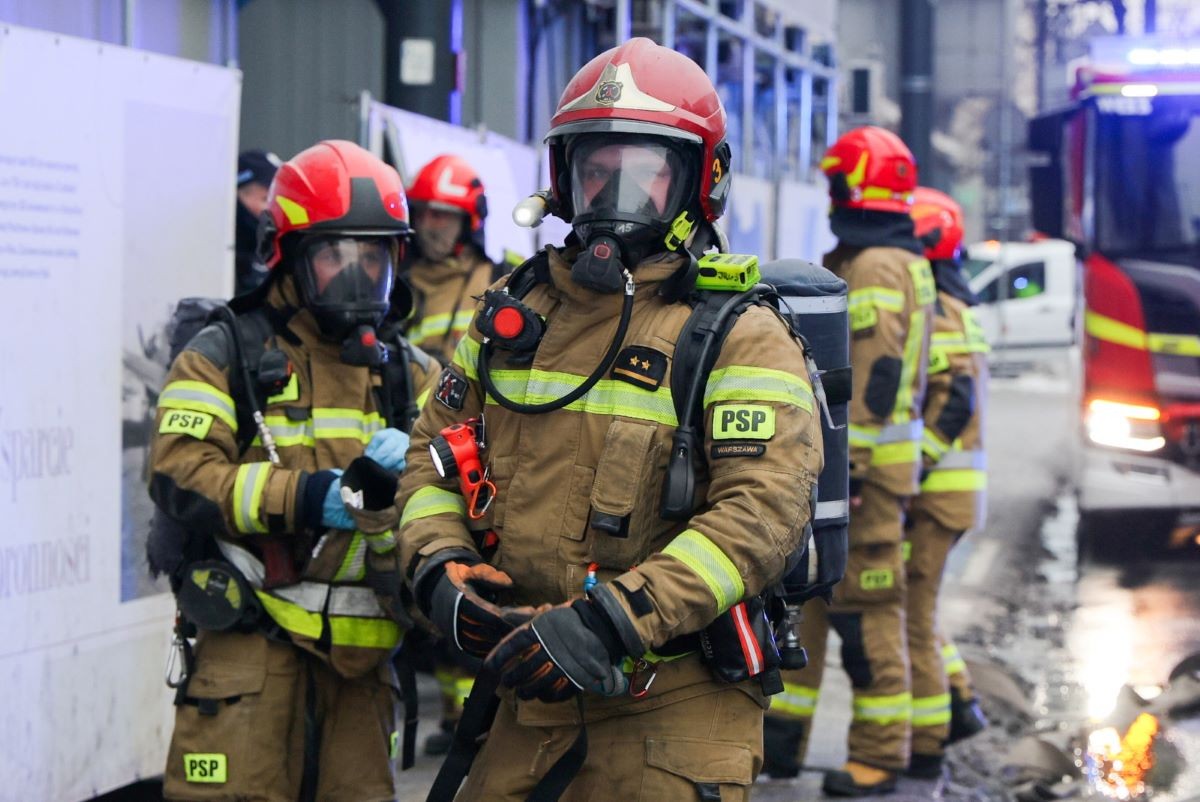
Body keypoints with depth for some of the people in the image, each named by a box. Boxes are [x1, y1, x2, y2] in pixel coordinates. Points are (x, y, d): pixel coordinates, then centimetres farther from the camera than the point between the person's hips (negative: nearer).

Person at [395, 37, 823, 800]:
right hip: (533, 689, 5)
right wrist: (440, 564, -3)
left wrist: (609, 619, -26)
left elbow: (763, 513, -18)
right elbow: (435, 453, 18)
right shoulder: (513, 311, 12)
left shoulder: (740, 337, -7)